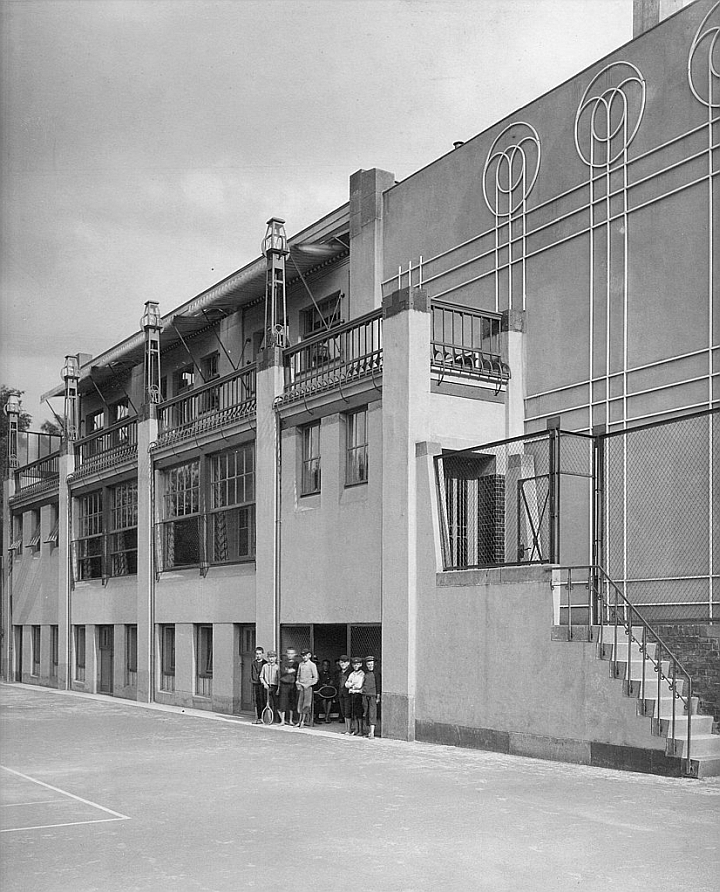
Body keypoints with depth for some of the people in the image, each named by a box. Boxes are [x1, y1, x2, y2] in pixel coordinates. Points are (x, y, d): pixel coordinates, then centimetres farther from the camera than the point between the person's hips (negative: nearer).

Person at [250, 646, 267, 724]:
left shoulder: (265, 663, -1)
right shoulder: (253, 663, 13)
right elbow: (251, 672, 18)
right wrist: (252, 680, 6)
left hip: (262, 684, -4)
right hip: (255, 683, 5)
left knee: (262, 701, -7)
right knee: (256, 701, 6)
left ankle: (262, 718, -4)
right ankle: (257, 718, 13)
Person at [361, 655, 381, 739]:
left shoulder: (376, 672, -2)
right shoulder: (365, 673, 12)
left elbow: (378, 685, -3)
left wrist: (378, 697, -6)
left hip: (373, 695, -5)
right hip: (365, 695, 5)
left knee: (372, 714, -12)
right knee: (366, 714, 7)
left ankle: (372, 733, -18)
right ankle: (369, 731, 15)